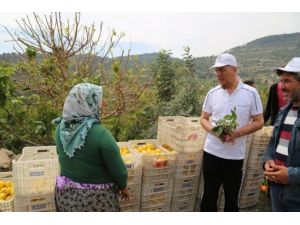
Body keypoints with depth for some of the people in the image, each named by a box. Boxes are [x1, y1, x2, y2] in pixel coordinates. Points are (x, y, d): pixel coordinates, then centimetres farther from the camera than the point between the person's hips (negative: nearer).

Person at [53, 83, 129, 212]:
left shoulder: (60, 128, -9)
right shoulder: (100, 134, -29)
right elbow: (118, 170, -20)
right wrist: (123, 187, 0)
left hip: (66, 193, 6)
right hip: (95, 197, -5)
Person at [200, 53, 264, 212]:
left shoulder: (251, 93, -7)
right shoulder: (212, 93, 1)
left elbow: (259, 122, -3)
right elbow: (203, 118, 8)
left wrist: (237, 133, -20)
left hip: (235, 155, -2)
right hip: (211, 152, 2)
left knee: (231, 197, 16)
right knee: (209, 195, 15)